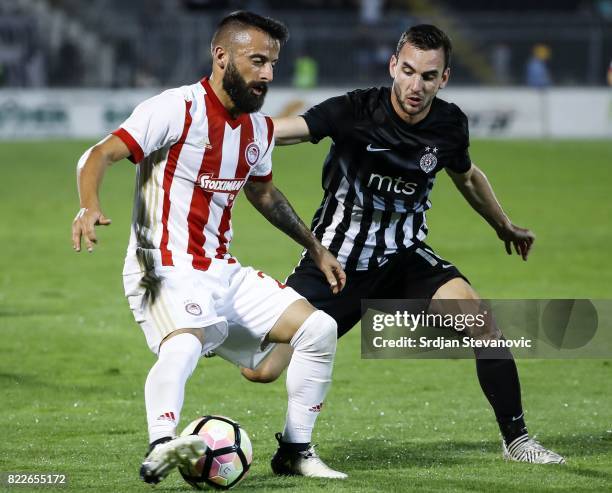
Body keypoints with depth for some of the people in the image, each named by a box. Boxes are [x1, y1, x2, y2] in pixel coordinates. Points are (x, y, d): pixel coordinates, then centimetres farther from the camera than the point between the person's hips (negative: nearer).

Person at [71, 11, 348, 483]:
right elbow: (100, 155, -22)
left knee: (318, 328, 2)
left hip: (222, 272, 8)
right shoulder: (178, 109, -14)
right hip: (166, 272, -8)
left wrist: (316, 249, 34)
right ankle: (160, 448, -51)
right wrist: (90, 206, -42)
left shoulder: (259, 127, 10)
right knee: (185, 343, -37)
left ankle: (295, 451, 13)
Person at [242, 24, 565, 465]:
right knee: (261, 371, -10)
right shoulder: (355, 111, -20)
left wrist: (505, 226, 32)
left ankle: (516, 439, -6)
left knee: (480, 319, -23)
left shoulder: (450, 124, -5)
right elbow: (287, 130, -36)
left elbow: (466, 176, 18)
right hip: (337, 260, -3)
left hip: (405, 258, 3)